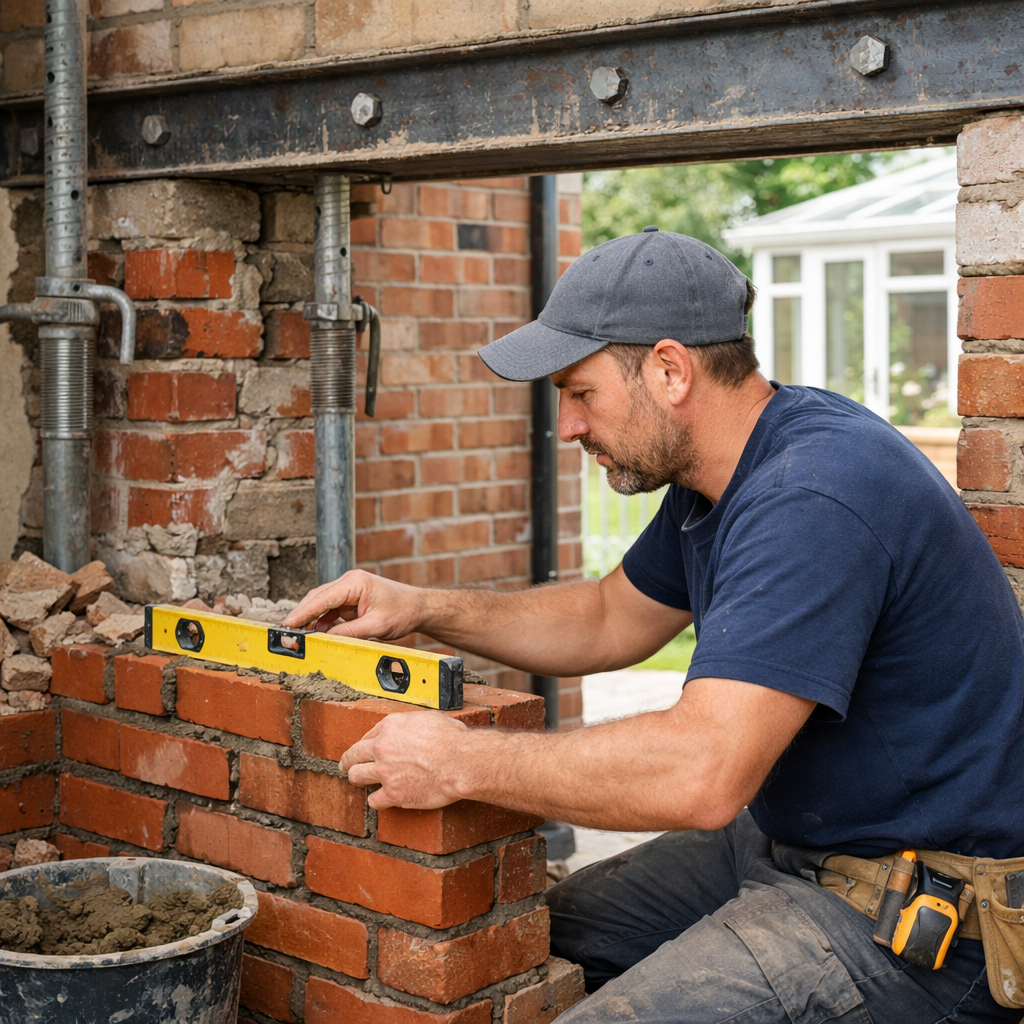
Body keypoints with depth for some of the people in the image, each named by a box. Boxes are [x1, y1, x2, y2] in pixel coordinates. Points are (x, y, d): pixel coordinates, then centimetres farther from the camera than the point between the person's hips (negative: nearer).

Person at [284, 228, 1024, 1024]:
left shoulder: (814, 498, -27)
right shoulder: (712, 479, 7)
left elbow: (703, 772, -35)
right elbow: (611, 620, 21)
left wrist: (464, 762, -23)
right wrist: (423, 610, 9)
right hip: (786, 843, 10)